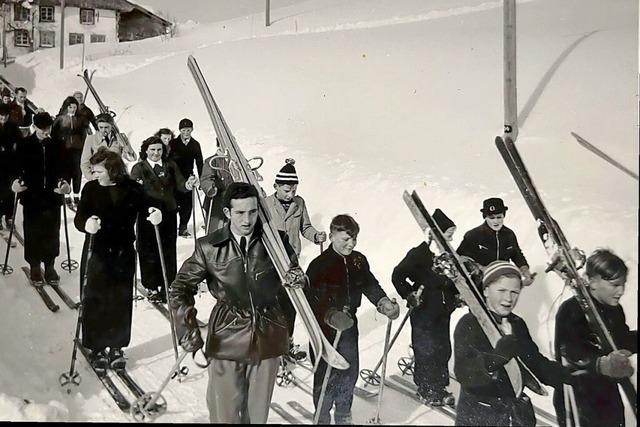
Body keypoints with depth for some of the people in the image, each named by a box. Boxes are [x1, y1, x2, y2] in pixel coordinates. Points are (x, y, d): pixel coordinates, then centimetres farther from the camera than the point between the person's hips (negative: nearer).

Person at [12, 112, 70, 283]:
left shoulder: (58, 145, 4)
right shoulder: (24, 145, 2)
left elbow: (63, 167, 7)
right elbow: (18, 166, 4)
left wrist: (63, 181, -10)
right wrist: (17, 180, -14)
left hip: (53, 194, 1)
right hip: (31, 195, -1)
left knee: (52, 232, 3)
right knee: (32, 232, 3)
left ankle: (49, 265, 15)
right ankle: (34, 266, 15)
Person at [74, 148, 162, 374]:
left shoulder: (133, 188, -4)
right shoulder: (91, 188, -4)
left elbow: (144, 212, 2)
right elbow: (79, 218, -9)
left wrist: (154, 215, -22)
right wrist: (86, 224, -32)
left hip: (124, 253, 1)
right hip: (96, 253, 0)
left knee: (121, 302, 8)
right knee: (94, 301, 2)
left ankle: (117, 347, 25)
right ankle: (97, 348, 18)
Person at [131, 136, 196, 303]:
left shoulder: (171, 166, 9)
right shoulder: (138, 168, 0)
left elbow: (179, 184, -1)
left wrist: (187, 185, -24)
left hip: (169, 214, 3)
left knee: (168, 251, 8)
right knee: (149, 252, 2)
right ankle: (152, 287, 16)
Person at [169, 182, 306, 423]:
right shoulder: (209, 247, -6)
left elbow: (293, 273, 8)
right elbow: (182, 287, -2)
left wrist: (297, 279, -17)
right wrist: (187, 329, -15)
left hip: (268, 337, 1)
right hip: (227, 339, -1)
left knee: (259, 410, 15)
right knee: (225, 411, 5)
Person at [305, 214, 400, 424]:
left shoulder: (359, 261, 1)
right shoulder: (319, 264, -18)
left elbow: (370, 285, 7)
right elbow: (310, 298, -25)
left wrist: (384, 303, -11)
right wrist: (330, 315, -38)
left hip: (349, 324, 6)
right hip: (325, 328, -6)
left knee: (350, 372, 15)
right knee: (326, 375, 3)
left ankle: (343, 416, 35)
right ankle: (322, 418, 22)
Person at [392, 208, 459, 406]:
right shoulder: (419, 254, -18)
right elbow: (398, 276, -13)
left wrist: (457, 294, 6)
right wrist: (410, 295, -18)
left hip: (443, 310, 7)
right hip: (424, 310, -7)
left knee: (443, 349, 14)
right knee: (426, 350, 4)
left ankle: (439, 387, 29)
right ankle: (427, 390, 21)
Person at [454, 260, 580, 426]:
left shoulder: (518, 325, 4)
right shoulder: (469, 324, -15)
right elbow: (465, 374, -27)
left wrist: (568, 374, -7)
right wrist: (504, 346, -36)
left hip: (519, 413, 6)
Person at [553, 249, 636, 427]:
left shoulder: (614, 309, 3)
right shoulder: (571, 310, -21)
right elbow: (570, 354, -33)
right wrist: (601, 365, -51)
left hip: (609, 398, 7)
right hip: (577, 403, -7)